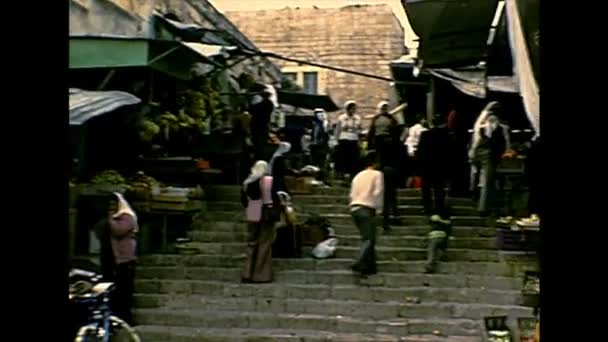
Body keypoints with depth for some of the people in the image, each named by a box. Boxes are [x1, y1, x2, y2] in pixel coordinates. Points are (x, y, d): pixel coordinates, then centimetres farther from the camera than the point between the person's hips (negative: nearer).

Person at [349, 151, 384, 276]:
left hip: (354, 207, 7)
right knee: (369, 239, -7)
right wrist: (379, 209, 0)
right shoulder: (377, 174, 0)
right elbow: (378, 193, -9)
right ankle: (359, 263, -26)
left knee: (367, 238, 16)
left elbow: (352, 194, 15)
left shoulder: (358, 176, 18)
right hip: (367, 209, -7)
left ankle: (370, 266, 15)